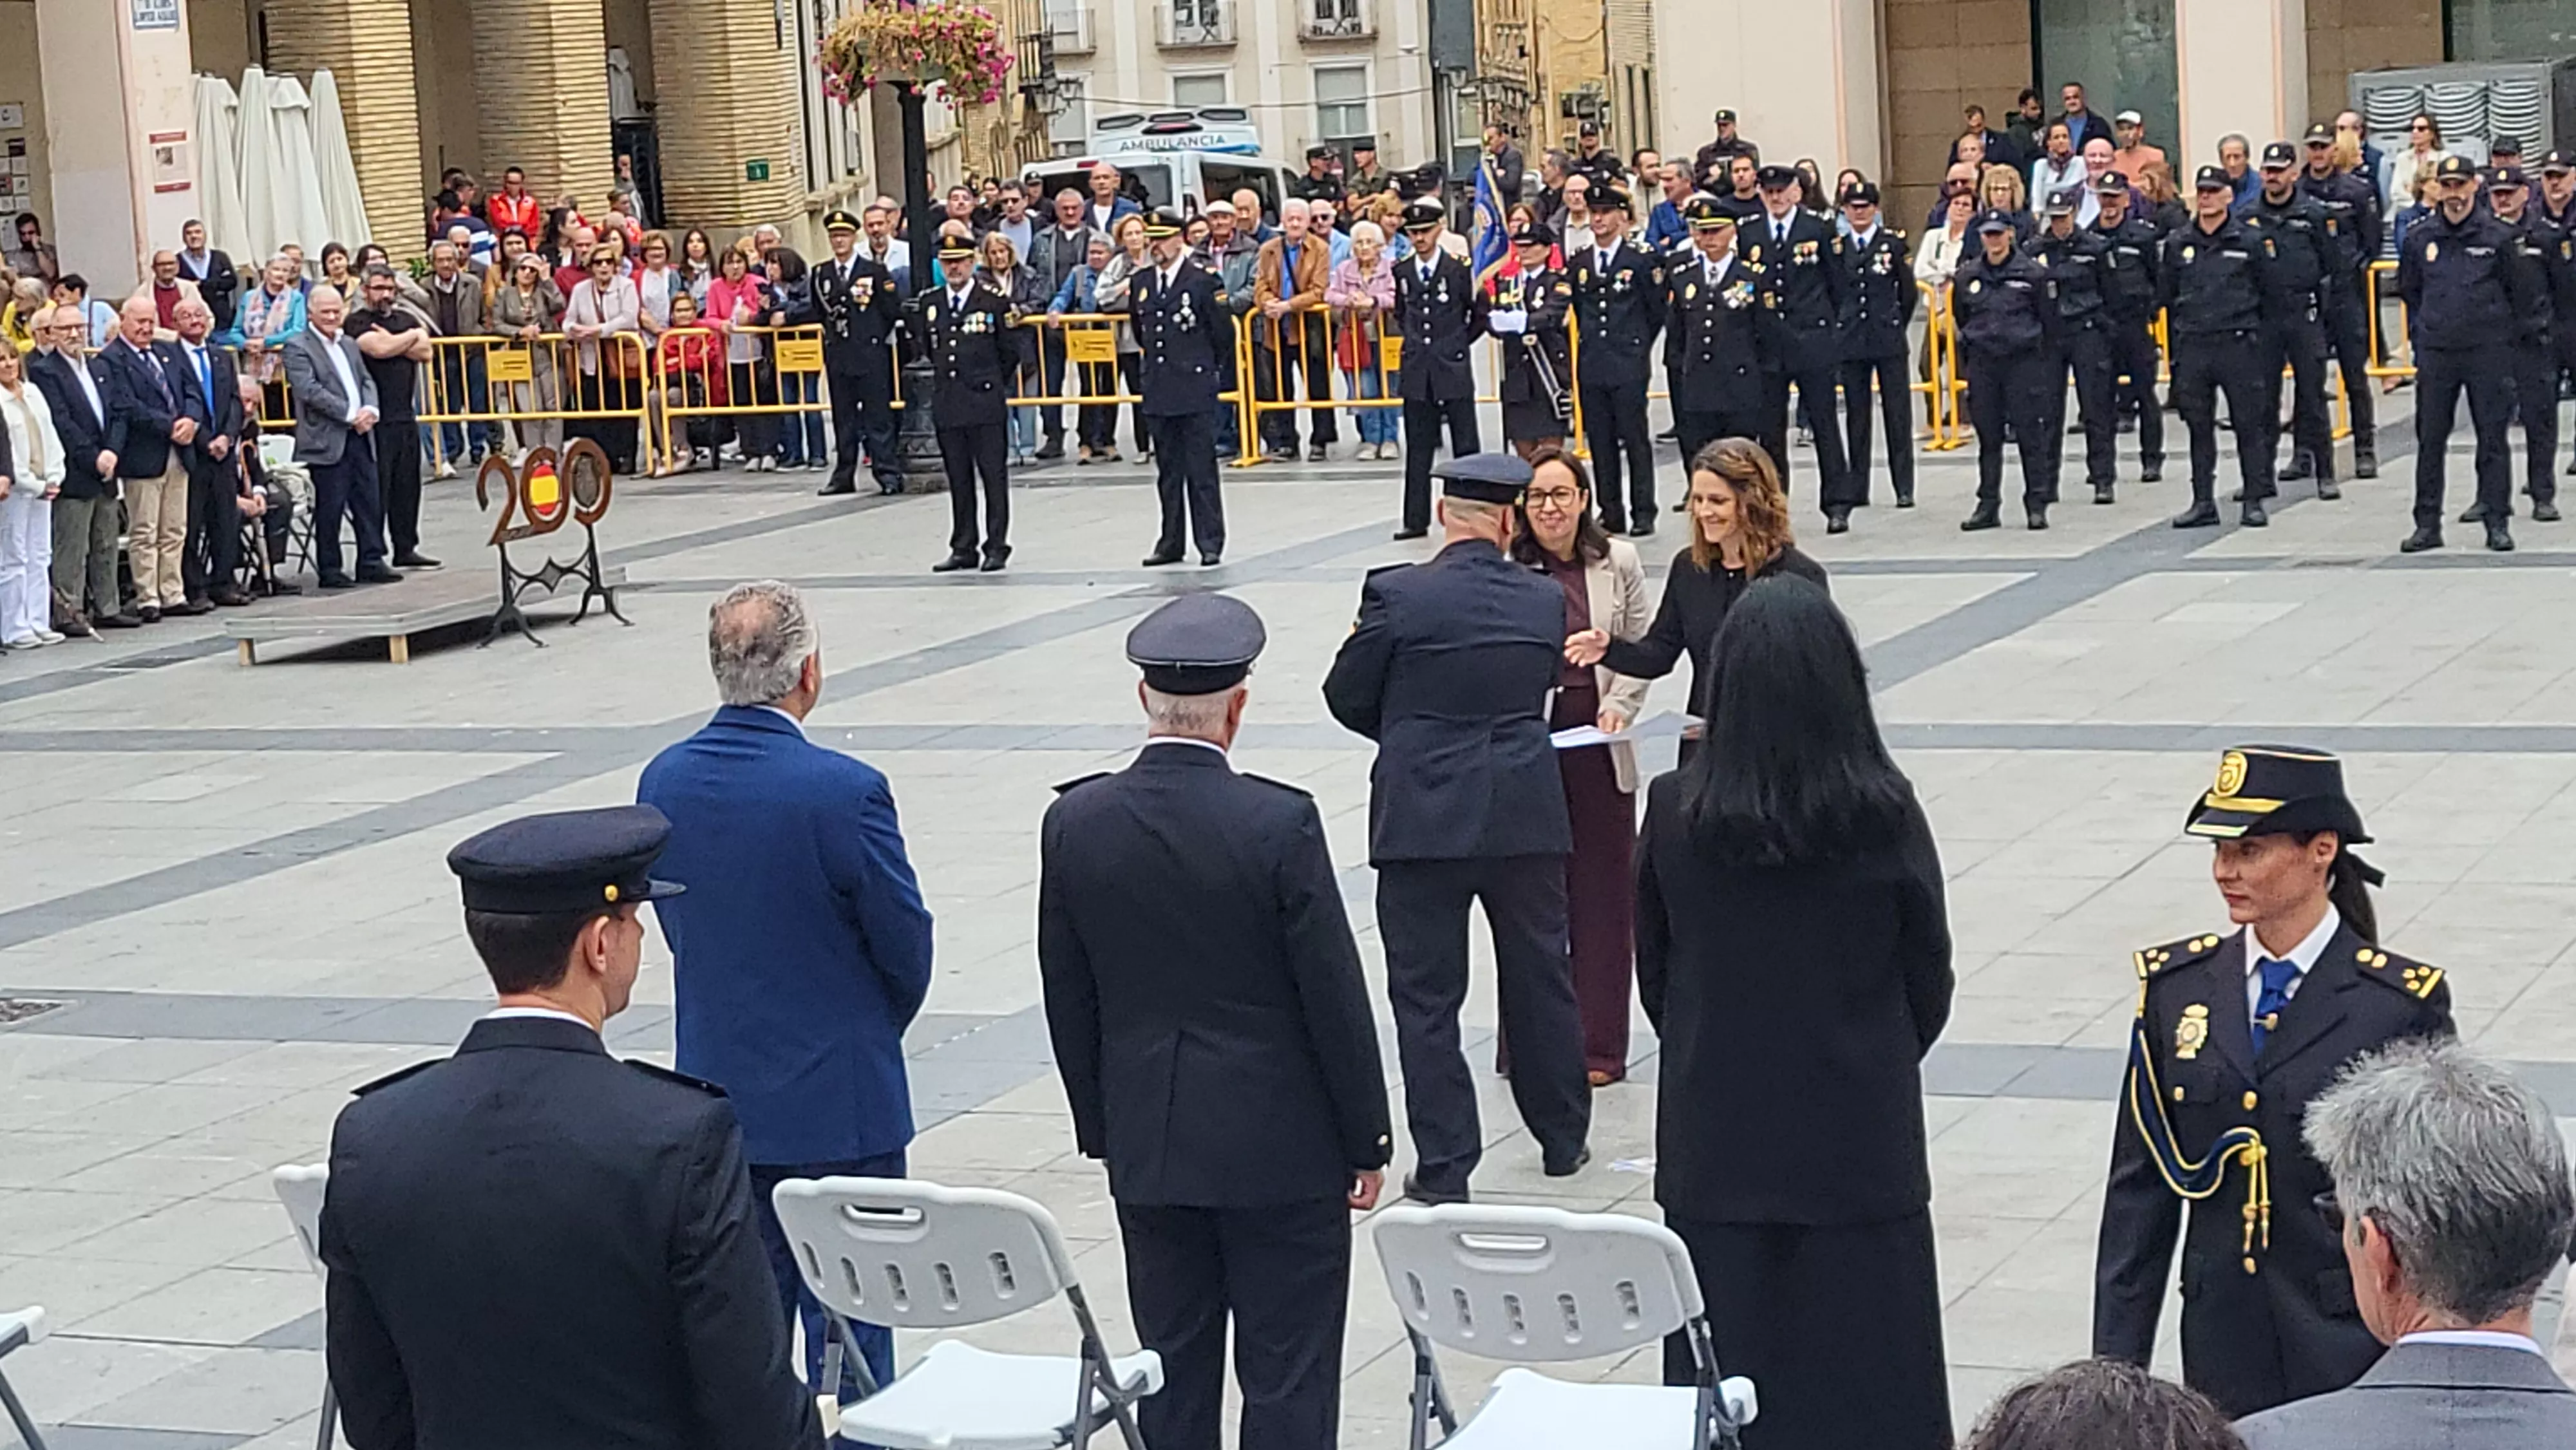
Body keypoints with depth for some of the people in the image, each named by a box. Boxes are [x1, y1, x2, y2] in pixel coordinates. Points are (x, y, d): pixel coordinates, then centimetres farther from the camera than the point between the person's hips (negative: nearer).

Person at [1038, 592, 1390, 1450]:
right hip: (1279, 1146, -4)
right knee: (1288, 1379, 2)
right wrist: (1367, 1142, 0)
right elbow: (1335, 997, -11)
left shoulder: (1075, 822, -3)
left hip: (1148, 1149, 4)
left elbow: (1068, 1000, 5)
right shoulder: (1280, 824, -16)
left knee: (1175, 1374, 12)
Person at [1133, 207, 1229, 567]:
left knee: (1202, 470, -3)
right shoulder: (1141, 284, 9)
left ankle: (1210, 543, 0)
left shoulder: (1202, 281, -6)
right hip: (1158, 391, 5)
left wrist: (1202, 364, 9)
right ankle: (1171, 543, 15)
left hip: (1195, 390, -5)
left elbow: (1224, 333, 0)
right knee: (1167, 472, 10)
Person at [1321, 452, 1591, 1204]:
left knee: (1426, 995, 4)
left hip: (1422, 818, -3)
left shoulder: (1396, 594, -11)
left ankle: (1443, 1165, 5)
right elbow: (1536, 697, 11)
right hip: (1526, 813, 3)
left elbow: (1347, 698, -2)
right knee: (1541, 978, 17)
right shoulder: (1546, 600, -1)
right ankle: (1563, 1138, 30)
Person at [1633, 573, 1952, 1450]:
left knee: (1729, 1377, 9)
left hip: (1716, 1142, 1)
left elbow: (1654, 970, 3)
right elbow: (1930, 977, -1)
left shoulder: (1675, 811, -9)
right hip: (1860, 1138, -1)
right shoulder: (1883, 814, -13)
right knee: (1866, 1377, 7)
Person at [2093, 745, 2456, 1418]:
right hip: (2225, 1348, 3)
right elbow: (2140, 1190, 6)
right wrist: (2117, 1365, 3)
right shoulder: (2176, 986, 3)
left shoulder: (2403, 1004, -7)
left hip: (2354, 1345, -3)